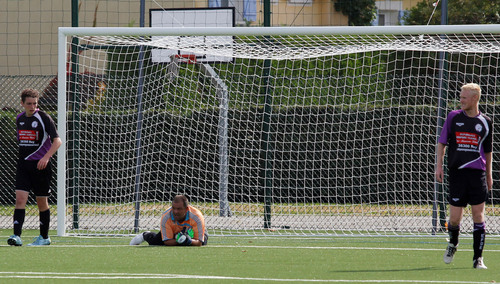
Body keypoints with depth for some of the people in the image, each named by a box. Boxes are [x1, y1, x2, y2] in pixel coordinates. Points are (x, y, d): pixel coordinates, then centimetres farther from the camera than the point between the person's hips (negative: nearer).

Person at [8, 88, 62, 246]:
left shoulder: (44, 118, -9)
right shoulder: (19, 119, 9)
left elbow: (57, 141, -14)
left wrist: (46, 157, -27)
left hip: (40, 165, -4)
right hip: (23, 164, 4)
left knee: (42, 202, 6)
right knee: (20, 198, -11)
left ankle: (44, 237, 21)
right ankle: (16, 236, -19)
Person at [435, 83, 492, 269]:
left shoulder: (485, 122, 7)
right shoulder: (453, 117, 5)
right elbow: (442, 142, 10)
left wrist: (489, 175, 16)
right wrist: (439, 165, 2)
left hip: (477, 173, 0)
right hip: (456, 172, 0)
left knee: (478, 215, -5)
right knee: (455, 217, -2)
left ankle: (478, 259, 0)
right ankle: (453, 243, 30)